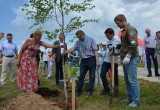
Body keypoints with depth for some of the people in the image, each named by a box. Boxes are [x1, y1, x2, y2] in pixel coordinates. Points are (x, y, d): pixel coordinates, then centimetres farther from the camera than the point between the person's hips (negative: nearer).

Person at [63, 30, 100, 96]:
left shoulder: (91, 40, -4)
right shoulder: (78, 42, 7)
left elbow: (95, 50, -8)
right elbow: (73, 48, -7)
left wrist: (97, 61, -14)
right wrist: (66, 52, -25)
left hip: (91, 59, -3)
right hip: (83, 60, 4)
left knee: (92, 76, 3)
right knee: (81, 76, 4)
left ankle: (90, 91, 14)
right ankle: (78, 91, 12)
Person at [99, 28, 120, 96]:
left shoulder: (117, 40, -9)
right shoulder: (107, 41, 13)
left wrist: (114, 53, -27)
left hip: (114, 61, -7)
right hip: (106, 61, 7)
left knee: (115, 76, 2)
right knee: (102, 74, 5)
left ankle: (116, 90, 19)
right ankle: (106, 89, 17)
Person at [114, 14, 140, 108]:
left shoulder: (130, 29, -11)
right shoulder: (124, 30, 19)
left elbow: (134, 44, -21)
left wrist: (128, 56, -23)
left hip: (131, 58, -10)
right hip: (125, 58, 10)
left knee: (132, 80, -6)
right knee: (127, 79, 14)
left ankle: (136, 101, 3)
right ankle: (130, 97, 26)